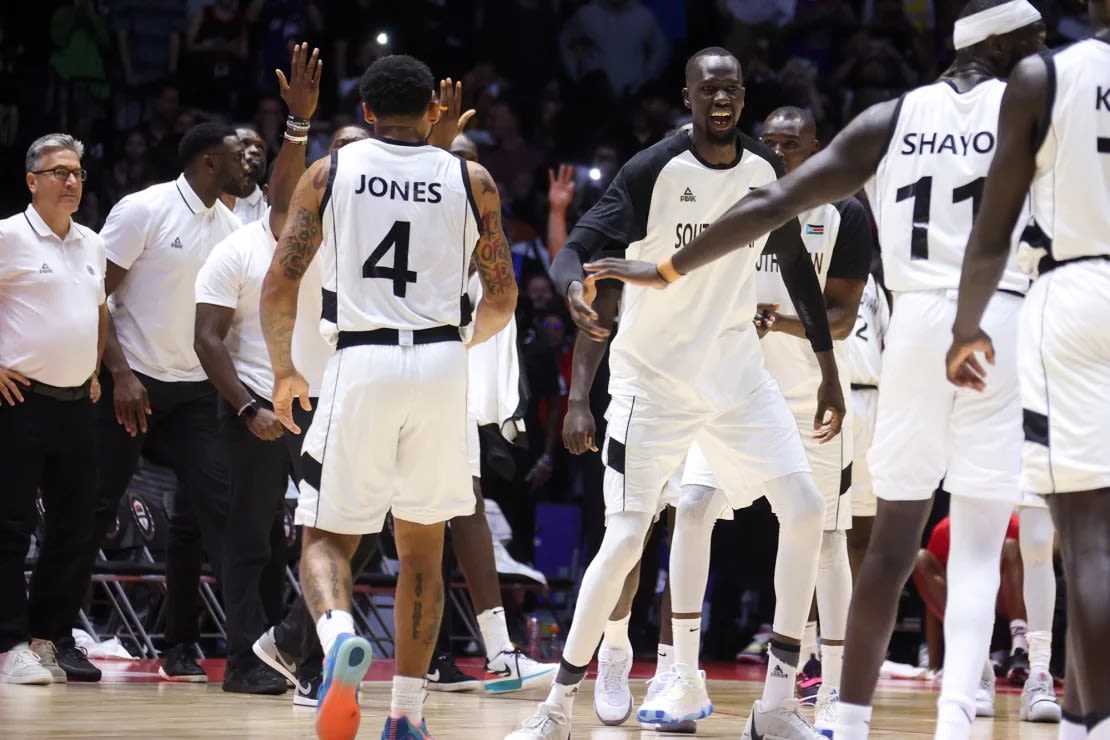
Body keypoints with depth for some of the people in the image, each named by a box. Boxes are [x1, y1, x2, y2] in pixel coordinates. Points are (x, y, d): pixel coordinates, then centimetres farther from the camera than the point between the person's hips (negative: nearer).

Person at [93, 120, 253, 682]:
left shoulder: (232, 226, 8)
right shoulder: (144, 210, -11)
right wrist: (120, 374, -17)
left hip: (195, 388, 6)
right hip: (131, 382, -6)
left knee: (209, 506, -3)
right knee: (97, 508, -2)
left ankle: (180, 647, 4)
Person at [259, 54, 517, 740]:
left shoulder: (329, 173, 4)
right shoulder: (471, 181, 7)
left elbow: (278, 287, 2)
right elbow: (503, 298, 9)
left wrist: (284, 371, 17)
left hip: (361, 363, -1)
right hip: (441, 365, 1)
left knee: (327, 538, 6)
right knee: (423, 544, 16)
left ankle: (340, 636, -27)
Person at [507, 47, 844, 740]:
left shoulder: (766, 171, 1)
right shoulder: (654, 170, -14)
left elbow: (797, 267, 13)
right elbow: (579, 244, -19)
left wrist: (829, 373, 13)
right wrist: (574, 286, -44)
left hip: (737, 370, 5)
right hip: (654, 376, -5)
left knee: (804, 508, -7)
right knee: (627, 538, -11)